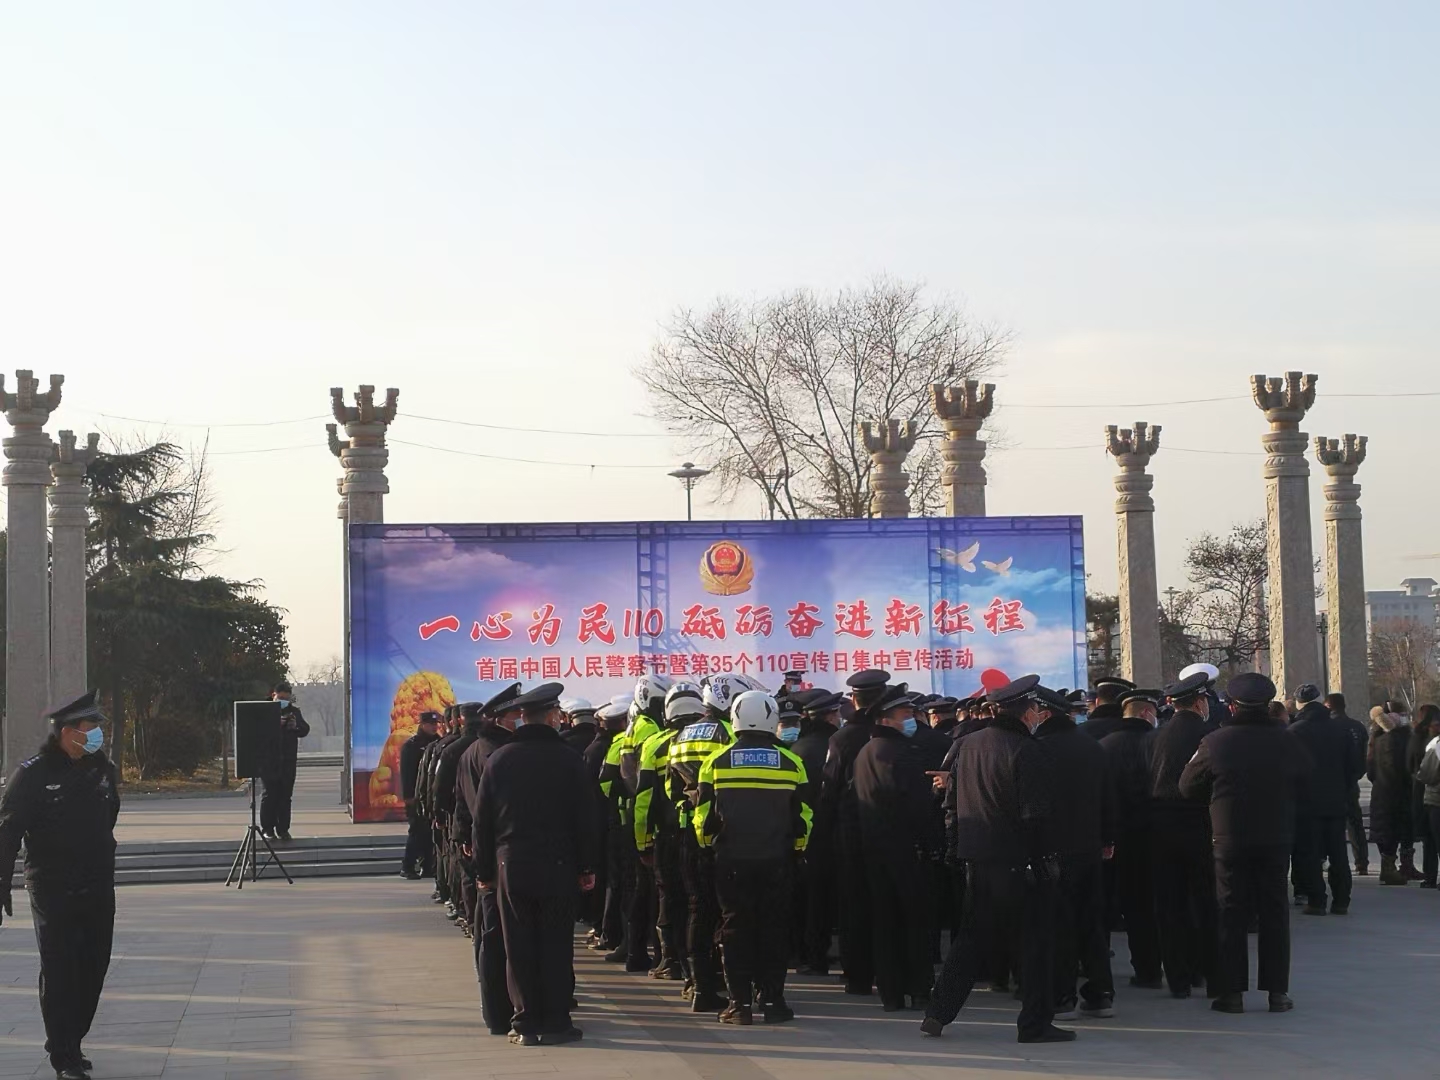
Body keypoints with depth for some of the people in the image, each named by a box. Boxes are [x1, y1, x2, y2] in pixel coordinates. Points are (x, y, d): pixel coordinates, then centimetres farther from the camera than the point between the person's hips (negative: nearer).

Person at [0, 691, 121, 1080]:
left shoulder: (102, 769, 6)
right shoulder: (33, 774, -10)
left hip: (98, 888, 6)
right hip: (53, 890, -6)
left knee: (93, 968, 9)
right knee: (59, 973, -3)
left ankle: (67, 1043, 25)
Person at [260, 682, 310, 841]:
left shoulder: (294, 711, 13)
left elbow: (305, 730, 7)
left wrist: (296, 726, -15)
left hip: (288, 761, 3)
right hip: (269, 761, -3)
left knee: (285, 796, 4)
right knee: (269, 795, -1)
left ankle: (283, 829, 8)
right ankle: (268, 829, 3)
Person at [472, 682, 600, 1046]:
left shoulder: (500, 759, 1)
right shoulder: (568, 759, -6)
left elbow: (482, 820, 3)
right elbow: (586, 818, -4)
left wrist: (484, 871, 10)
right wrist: (587, 866, 5)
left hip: (510, 865, 2)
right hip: (557, 866, -2)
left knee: (519, 948, 5)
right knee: (555, 946, 4)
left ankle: (526, 1024, 8)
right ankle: (556, 1023, 6)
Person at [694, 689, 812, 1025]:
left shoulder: (717, 762, -2)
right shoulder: (790, 763, -1)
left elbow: (704, 815, 1)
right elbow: (802, 816, 3)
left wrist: (708, 845, 17)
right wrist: (796, 850, 17)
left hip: (732, 860, 0)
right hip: (776, 860, 0)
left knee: (736, 929, 5)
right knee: (773, 930, 7)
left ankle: (740, 1003, 3)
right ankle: (772, 1000, 7)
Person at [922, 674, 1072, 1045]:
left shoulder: (969, 744, 6)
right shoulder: (1027, 751, -15)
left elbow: (958, 801, 15)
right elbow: (1036, 814, -16)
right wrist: (1047, 858, -10)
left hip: (977, 857, 7)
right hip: (1019, 858, -6)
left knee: (972, 935, 15)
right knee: (1036, 937, 5)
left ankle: (938, 1012, 12)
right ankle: (1035, 1022, 6)